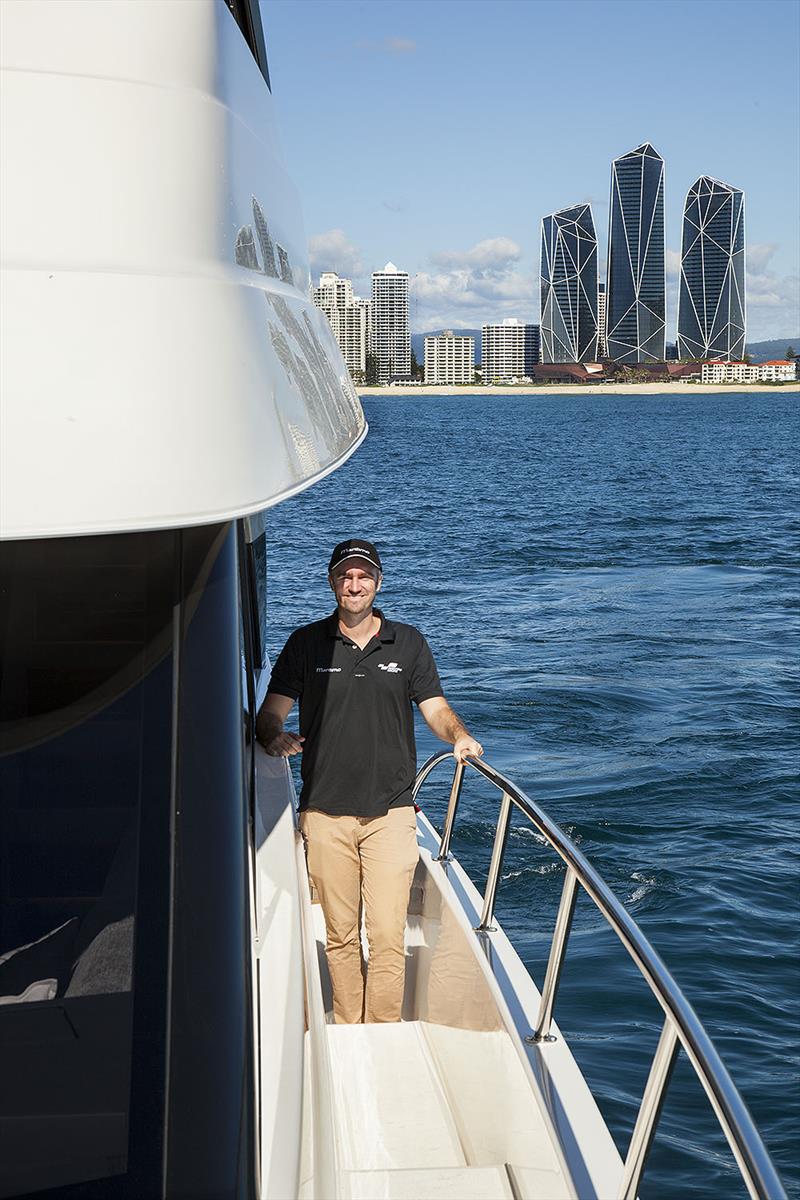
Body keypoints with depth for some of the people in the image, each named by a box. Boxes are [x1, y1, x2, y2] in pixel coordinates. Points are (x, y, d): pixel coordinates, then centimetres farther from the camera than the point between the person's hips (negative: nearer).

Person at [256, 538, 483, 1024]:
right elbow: (271, 711, 7)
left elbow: (436, 707, 9)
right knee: (341, 934, 5)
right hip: (326, 814, 1)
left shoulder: (408, 643, 8)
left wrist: (459, 736, -13)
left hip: (391, 812, 0)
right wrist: (275, 738, -16)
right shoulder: (307, 644, 6)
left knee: (388, 935, -6)